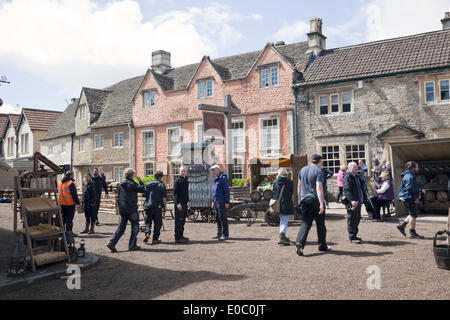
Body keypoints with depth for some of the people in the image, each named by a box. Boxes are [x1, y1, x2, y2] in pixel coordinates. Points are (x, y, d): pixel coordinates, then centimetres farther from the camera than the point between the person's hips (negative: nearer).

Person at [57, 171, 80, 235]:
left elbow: (58, 191, 20)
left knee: (63, 217, 16)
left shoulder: (60, 183, 11)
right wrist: (77, 202, -10)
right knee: (69, 218, -1)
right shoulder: (71, 183, -15)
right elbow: (74, 194, -16)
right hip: (70, 204, -7)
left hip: (61, 203, 8)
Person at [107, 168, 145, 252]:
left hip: (122, 210, 7)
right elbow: (142, 189, -11)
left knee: (121, 227, 11)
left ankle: (112, 243, 1)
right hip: (132, 209, -7)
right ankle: (132, 245, 8)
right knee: (135, 226, 6)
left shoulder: (120, 184, 10)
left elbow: (118, 197, 15)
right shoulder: (132, 184, -13)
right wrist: (140, 181, 0)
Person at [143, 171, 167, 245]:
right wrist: (164, 207, -1)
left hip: (148, 206, 3)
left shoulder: (147, 184, 9)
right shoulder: (161, 185, -3)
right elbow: (164, 197, -7)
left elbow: (144, 195, 13)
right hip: (157, 207, -3)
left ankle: (147, 233, -7)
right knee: (157, 223, 6)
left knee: (148, 221, 16)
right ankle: (155, 239, 8)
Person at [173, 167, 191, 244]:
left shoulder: (186, 181, 16)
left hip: (185, 203, 8)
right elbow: (175, 193, -14)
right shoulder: (177, 181, -8)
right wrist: (178, 203, -20)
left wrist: (188, 201, 20)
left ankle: (181, 236, 21)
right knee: (179, 221, -6)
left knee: (183, 221, 13)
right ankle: (178, 237, -3)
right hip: (179, 204, -8)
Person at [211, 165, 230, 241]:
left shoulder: (223, 178, -11)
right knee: (217, 218, 13)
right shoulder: (215, 179, 18)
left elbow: (227, 190, -15)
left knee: (223, 218, -5)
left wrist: (227, 202, -18)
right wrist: (213, 201, 22)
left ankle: (225, 235, 1)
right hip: (216, 202, 9)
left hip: (222, 202, -9)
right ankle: (219, 233, 23)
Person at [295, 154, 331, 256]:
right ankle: (322, 246, 21)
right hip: (316, 200, -5)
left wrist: (299, 199, 23)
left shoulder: (303, 170, 10)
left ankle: (300, 242, -17)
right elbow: (319, 188, -19)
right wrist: (321, 203, -22)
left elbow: (299, 186, 14)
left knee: (306, 222, 4)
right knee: (320, 224, 10)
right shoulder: (318, 171, -10)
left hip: (305, 200, 5)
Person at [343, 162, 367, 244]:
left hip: (358, 201, 9)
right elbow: (346, 190, -22)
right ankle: (352, 237, 3)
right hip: (351, 203, -9)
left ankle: (354, 235, 26)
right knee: (351, 219, -3)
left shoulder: (357, 176, 17)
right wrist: (351, 200, -31)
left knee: (357, 218, 15)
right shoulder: (347, 177, -11)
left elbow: (362, 188, 24)